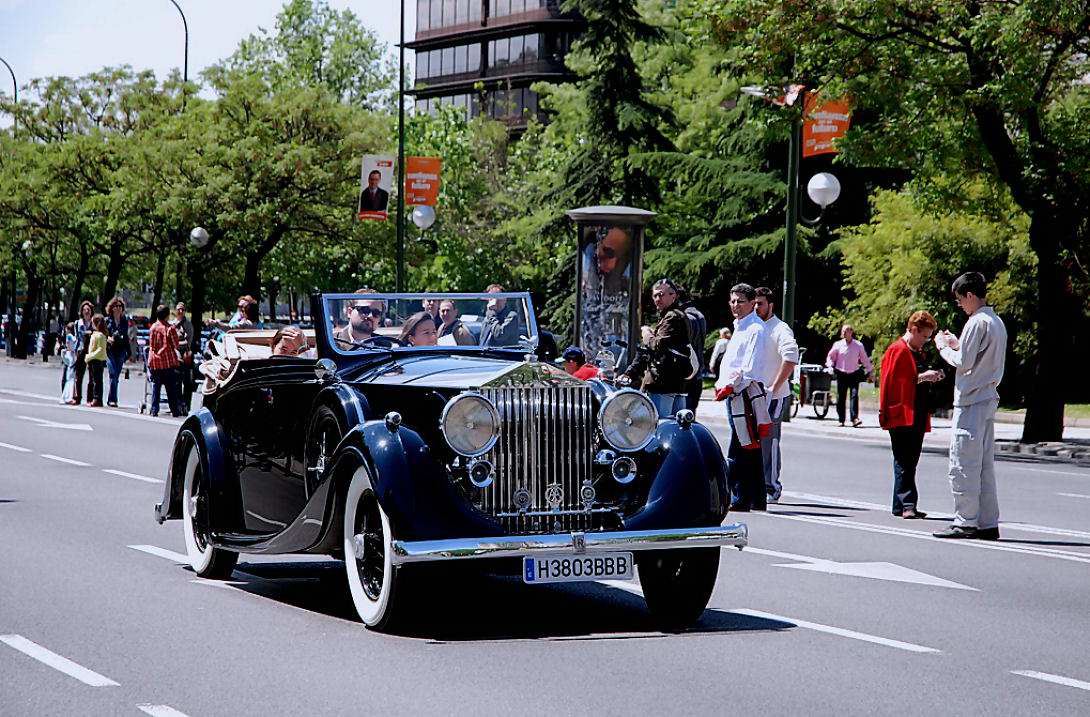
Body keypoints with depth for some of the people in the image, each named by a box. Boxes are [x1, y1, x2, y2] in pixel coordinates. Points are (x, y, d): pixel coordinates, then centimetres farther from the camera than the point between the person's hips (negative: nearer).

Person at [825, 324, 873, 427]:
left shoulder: (858, 345, 3)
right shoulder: (838, 345, 3)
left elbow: (864, 358, 12)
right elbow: (830, 356, 12)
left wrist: (870, 370, 12)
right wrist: (830, 366, -5)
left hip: (854, 374, -1)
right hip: (841, 374, 1)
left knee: (854, 395, -14)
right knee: (841, 397, 2)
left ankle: (855, 419, -19)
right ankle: (841, 420, 11)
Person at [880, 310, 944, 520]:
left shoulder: (918, 352, 22)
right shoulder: (897, 351, -7)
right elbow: (891, 381, -15)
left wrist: (930, 377, 12)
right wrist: (921, 377, -17)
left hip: (918, 415, 9)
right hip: (901, 415, -9)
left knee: (911, 461, 8)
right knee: (904, 461, -11)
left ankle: (901, 506, 10)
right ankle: (907, 504, -15)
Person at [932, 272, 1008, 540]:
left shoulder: (977, 322, -15)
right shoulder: (997, 322, 15)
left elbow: (963, 362, -16)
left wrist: (943, 347, 0)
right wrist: (956, 343, 16)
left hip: (970, 402, -9)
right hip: (988, 399, 9)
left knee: (963, 464, -5)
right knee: (985, 465, 10)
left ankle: (965, 523, -5)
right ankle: (988, 524, 10)